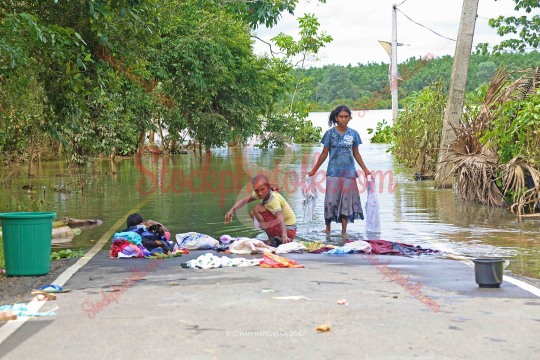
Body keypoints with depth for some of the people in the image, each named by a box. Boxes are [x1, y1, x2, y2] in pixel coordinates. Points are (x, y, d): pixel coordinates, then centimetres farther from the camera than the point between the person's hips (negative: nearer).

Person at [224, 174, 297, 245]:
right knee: (252, 214, 16)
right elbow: (244, 200, -3)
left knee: (257, 209, -18)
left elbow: (280, 218, -41)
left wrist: (284, 236, -57)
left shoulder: (274, 200, -26)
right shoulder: (265, 193, -2)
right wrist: (232, 210, -21)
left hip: (288, 231, -9)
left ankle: (271, 238, -11)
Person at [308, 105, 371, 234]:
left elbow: (356, 154, 14)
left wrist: (365, 170, 13)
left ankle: (344, 230, 10)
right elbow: (324, 154, 7)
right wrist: (314, 170, 8)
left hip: (349, 172, 1)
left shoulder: (353, 134, 5)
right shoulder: (330, 133, 1)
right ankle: (328, 227, 11)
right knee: (331, 200, -5)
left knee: (347, 200, 2)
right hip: (333, 172, -1)